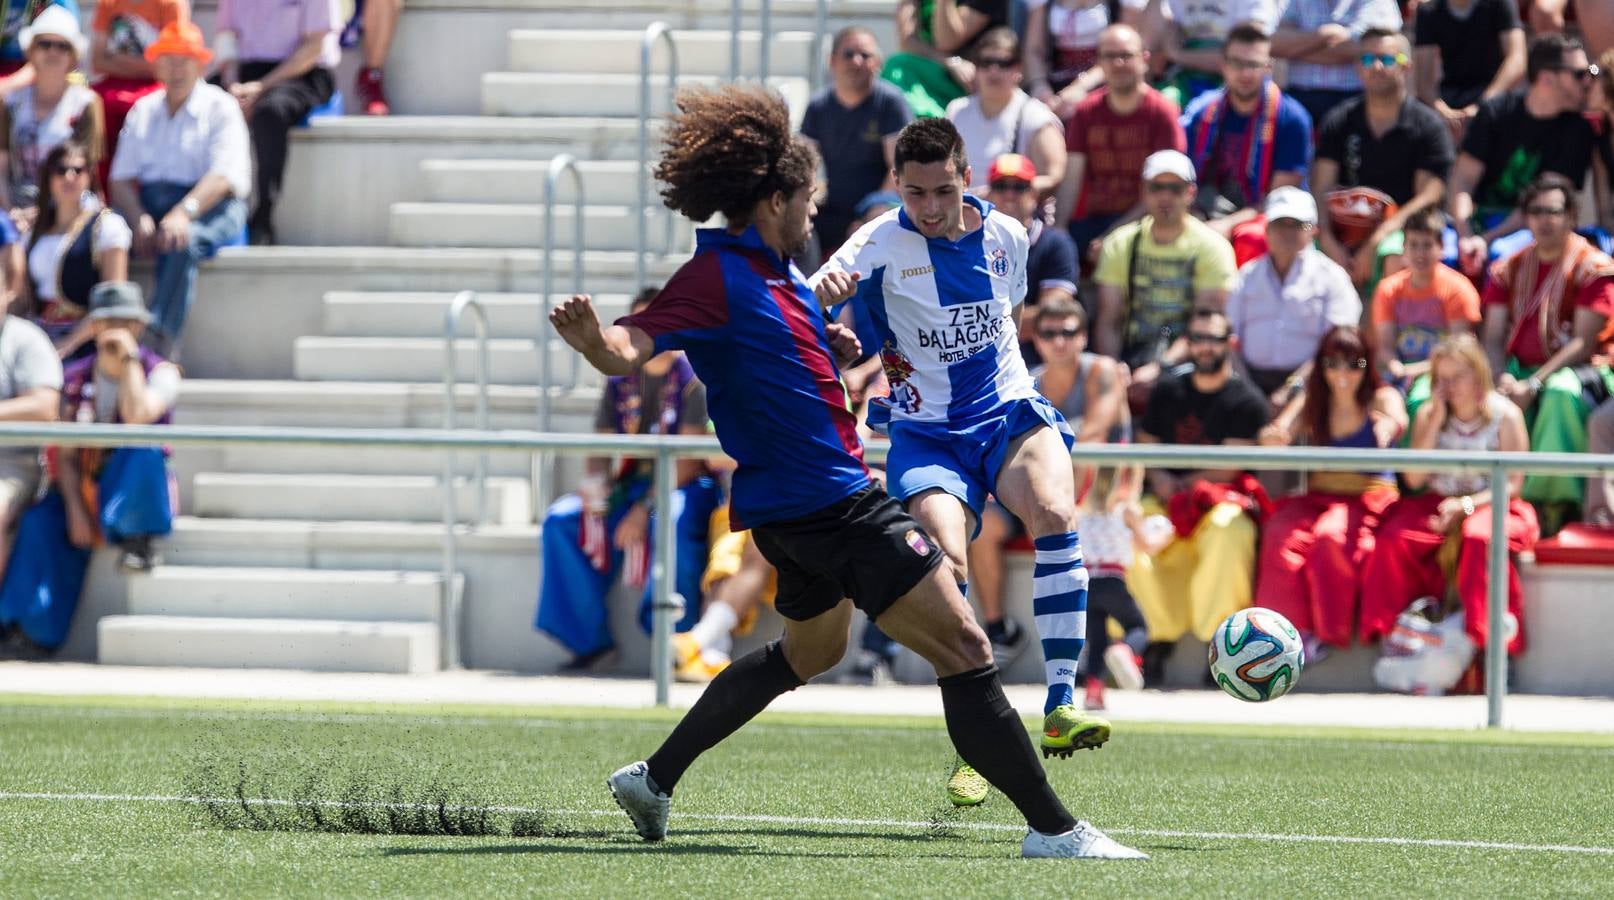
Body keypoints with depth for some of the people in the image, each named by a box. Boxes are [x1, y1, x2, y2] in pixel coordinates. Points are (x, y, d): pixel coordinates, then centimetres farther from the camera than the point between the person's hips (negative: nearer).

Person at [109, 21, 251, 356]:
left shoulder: (219, 108, 4)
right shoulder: (143, 111, 18)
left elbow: (223, 177, -10)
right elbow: (122, 178, 9)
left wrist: (184, 212, -28)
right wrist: (139, 219, -13)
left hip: (208, 207, -4)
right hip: (147, 205, 4)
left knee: (181, 244, -39)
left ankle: (162, 341, -48)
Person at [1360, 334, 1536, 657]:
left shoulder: (1505, 415, 0)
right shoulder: (1428, 415, 11)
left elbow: (1512, 485, -4)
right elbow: (1414, 479, 1)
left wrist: (1467, 505, -19)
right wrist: (1435, 423, -5)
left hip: (1489, 506, -3)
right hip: (1436, 506, 3)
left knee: (1478, 539, -39)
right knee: (1392, 539, -27)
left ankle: (1481, 640, -38)